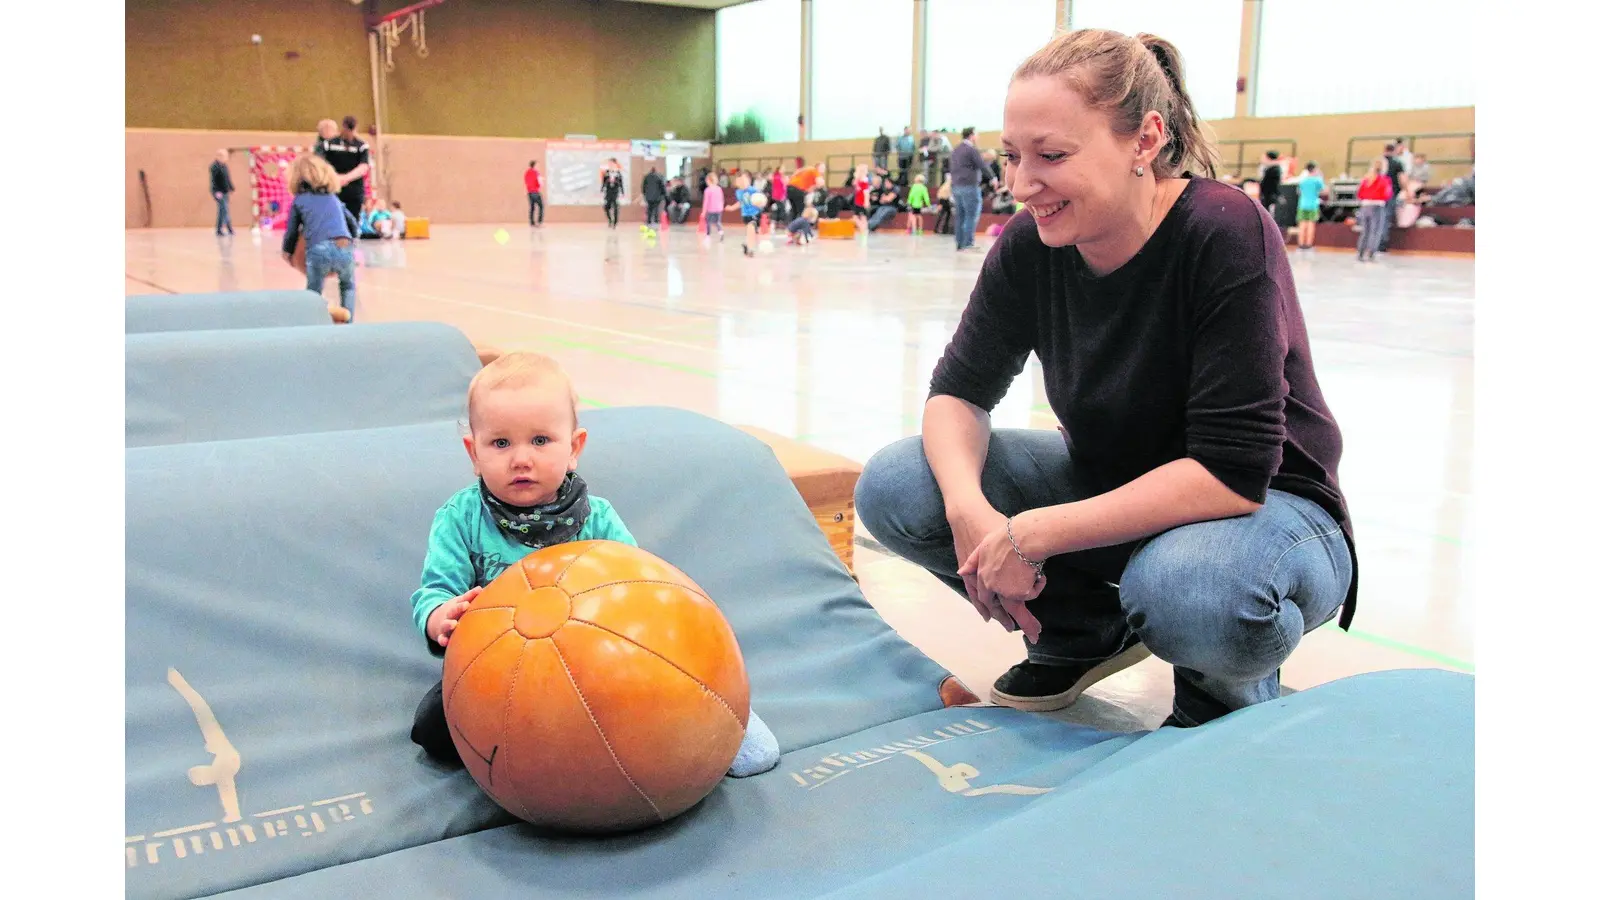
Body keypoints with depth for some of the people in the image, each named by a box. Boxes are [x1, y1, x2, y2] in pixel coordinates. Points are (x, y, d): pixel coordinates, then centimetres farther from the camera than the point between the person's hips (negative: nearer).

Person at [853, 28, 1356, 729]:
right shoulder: (1029, 247, -11)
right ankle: (1087, 632, 9)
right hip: (1110, 485, 6)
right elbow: (960, 390, -4)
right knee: (892, 489, -12)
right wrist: (969, 509, -26)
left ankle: (1227, 698, -2)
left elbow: (1232, 473, -30)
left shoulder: (1226, 235, -26)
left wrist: (1032, 535, -32)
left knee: (1189, 591, -41)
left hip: (1265, 507, -5)